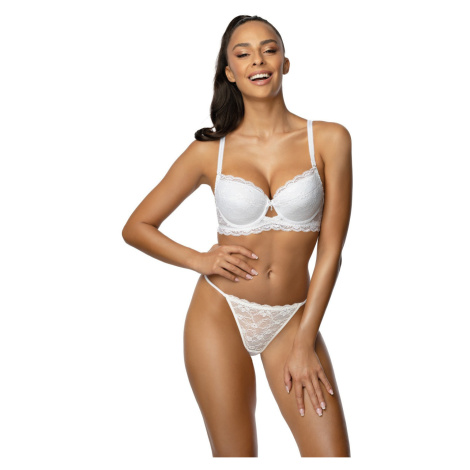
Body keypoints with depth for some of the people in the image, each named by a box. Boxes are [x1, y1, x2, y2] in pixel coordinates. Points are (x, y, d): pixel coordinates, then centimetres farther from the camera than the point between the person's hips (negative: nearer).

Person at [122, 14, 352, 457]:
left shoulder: (329, 139, -3)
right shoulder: (210, 151, -2)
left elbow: (330, 250, -4)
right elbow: (136, 228, 6)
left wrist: (304, 343, -6)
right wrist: (200, 260, -9)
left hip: (293, 317, 1)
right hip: (220, 312, 0)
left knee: (332, 456, -3)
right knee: (234, 454, 6)